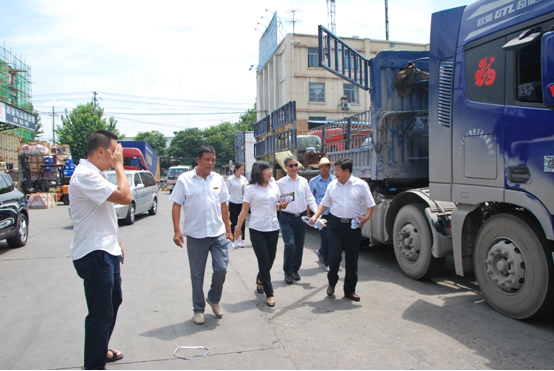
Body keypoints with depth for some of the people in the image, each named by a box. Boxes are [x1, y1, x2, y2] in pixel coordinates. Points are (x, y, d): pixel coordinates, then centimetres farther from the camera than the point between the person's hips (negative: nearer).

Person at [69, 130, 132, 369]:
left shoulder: (95, 174, 13)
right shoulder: (85, 175, -21)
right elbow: (124, 197, -29)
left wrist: (116, 241, 20)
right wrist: (119, 166, -17)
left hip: (106, 251, 11)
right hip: (94, 255, -11)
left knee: (113, 301, 23)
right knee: (100, 314, -2)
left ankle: (101, 350, 40)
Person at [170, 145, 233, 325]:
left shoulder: (218, 179, 8)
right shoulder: (184, 179, -3)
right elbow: (176, 206, -3)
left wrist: (228, 229, 13)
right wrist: (177, 231, -12)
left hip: (218, 233, 3)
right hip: (195, 235, -2)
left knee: (221, 268, 0)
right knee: (197, 274, 7)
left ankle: (214, 299, 28)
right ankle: (198, 309, 25)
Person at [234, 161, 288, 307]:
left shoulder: (274, 186, 7)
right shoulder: (251, 189, -5)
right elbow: (244, 210, -2)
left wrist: (282, 205, -5)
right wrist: (238, 229, -2)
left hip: (273, 228, 4)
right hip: (257, 230, -4)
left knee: (270, 260, 12)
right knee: (264, 262, -3)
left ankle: (260, 279, 41)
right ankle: (269, 293, 8)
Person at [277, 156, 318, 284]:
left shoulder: (303, 181, 7)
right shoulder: (280, 183, -1)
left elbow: (310, 198, 6)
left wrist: (316, 211, -7)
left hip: (301, 217, 4)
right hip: (287, 218, -3)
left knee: (299, 246, 10)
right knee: (290, 245, -12)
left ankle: (295, 269, 30)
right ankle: (287, 271, 9)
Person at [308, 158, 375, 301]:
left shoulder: (361, 185, -1)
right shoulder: (332, 185, 7)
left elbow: (370, 204, 3)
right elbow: (324, 203, 14)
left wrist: (366, 217, -13)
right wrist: (315, 216, 1)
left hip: (353, 225, -1)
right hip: (335, 224, 1)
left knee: (352, 259, 7)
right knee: (334, 256, -8)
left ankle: (350, 290, 22)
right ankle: (332, 282, 21)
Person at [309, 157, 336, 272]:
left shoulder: (335, 180, 4)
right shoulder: (313, 181, 2)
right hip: (321, 214, -2)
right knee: (326, 238, -2)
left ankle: (320, 252, 36)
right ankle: (327, 263, 14)